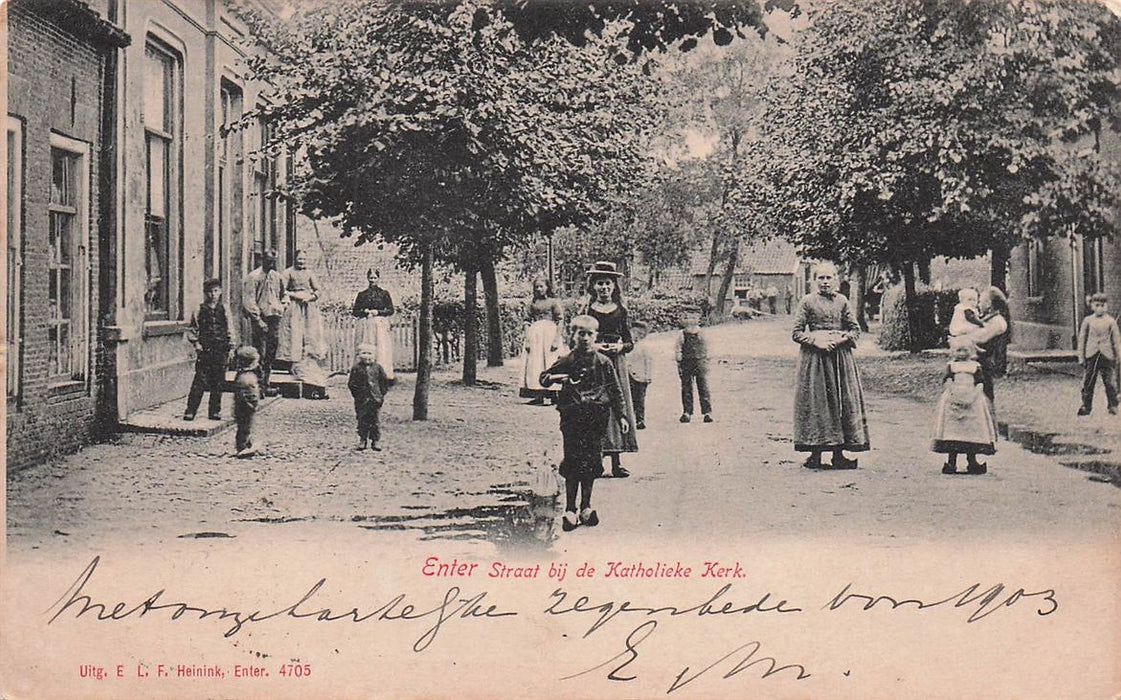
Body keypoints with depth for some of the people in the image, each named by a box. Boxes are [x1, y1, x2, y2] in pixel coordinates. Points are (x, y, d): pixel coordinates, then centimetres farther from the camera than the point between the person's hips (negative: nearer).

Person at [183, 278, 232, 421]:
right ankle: (190, 411, -3)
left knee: (218, 382, 5)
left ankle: (215, 411, 14)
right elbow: (191, 329, 9)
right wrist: (196, 343, -4)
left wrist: (230, 348, 5)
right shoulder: (199, 310, 3)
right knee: (200, 381, -6)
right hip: (204, 350, -2)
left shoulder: (224, 309, 7)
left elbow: (230, 330, 10)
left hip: (220, 351, 2)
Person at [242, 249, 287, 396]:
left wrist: (282, 306, 6)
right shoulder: (253, 277, -6)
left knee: (271, 354, 9)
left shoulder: (278, 276, 12)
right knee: (260, 355, -6)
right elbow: (248, 301, -10)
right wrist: (258, 320, -15)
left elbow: (284, 294, 26)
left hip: (274, 319, 6)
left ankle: (266, 383, 16)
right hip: (259, 319, -6)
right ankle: (259, 385, -3)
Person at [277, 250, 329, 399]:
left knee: (311, 335, -1)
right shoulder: (288, 272, 3)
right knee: (295, 335, -8)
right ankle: (296, 363, -6)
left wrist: (310, 297, -7)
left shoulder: (310, 273, 13)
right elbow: (283, 290, -3)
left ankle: (310, 362, 2)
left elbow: (317, 291, 12)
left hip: (309, 308, 3)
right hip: (294, 308, -3)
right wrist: (295, 295, -14)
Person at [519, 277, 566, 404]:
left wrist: (556, 340, -12)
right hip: (534, 336, 4)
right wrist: (527, 340, -2)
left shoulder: (554, 301, 1)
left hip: (550, 334, -3)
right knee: (535, 364, 0)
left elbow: (560, 321, -3)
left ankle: (553, 394, -2)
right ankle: (539, 395, 2)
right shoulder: (532, 303, 11)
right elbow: (527, 322, 9)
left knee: (550, 363, -5)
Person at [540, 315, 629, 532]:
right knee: (573, 463, -3)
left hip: (597, 416, 1)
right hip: (572, 416, -1)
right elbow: (543, 377, 8)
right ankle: (570, 510, 3)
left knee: (591, 463, 6)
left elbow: (615, 390, 9)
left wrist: (620, 416, 4)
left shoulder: (603, 362, 5)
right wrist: (554, 378, -14)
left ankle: (586, 508, 19)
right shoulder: (566, 361, 3)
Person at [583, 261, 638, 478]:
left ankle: (616, 463, 4)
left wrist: (621, 346, -9)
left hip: (616, 362, 2)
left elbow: (630, 342, 11)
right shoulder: (588, 310, 3)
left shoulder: (620, 310, 9)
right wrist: (593, 346, -13)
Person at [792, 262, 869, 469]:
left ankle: (839, 453, 5)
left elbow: (856, 330, 10)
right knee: (815, 402, -4)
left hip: (840, 355, 3)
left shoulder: (842, 302, 10)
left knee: (843, 401, 0)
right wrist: (816, 340, -15)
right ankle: (815, 453, 1)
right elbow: (796, 333, 0)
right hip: (814, 357, -3)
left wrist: (841, 339, -8)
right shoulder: (807, 302, 2)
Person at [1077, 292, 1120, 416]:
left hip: (1107, 355, -1)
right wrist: (1081, 357, 3)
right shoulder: (1088, 320, 4)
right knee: (1087, 383, 3)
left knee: (1110, 382, 2)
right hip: (1091, 355, 1)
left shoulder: (1111, 321, 3)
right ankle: (1086, 406, 11)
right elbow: (1082, 339, 7)